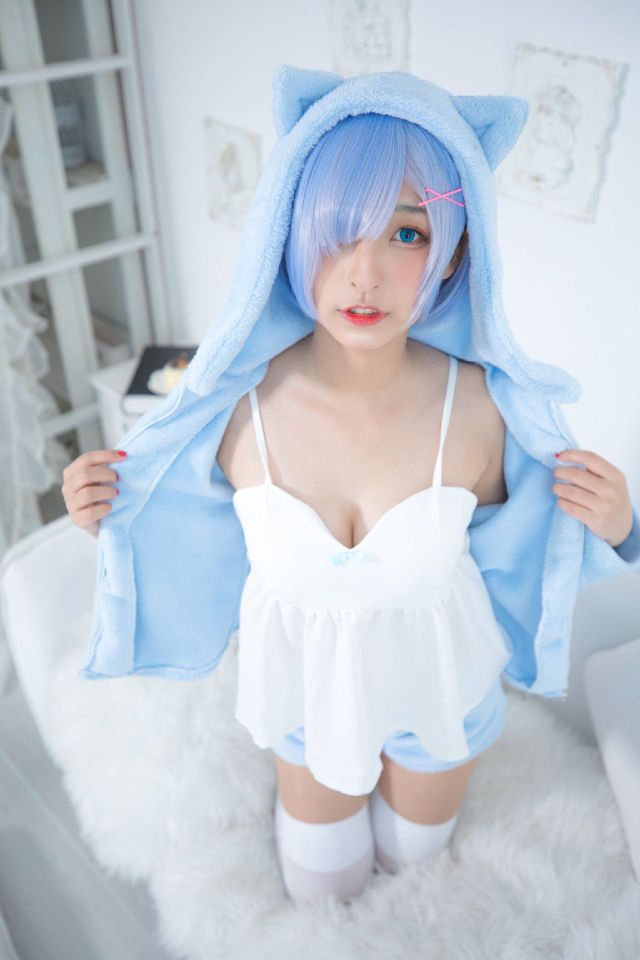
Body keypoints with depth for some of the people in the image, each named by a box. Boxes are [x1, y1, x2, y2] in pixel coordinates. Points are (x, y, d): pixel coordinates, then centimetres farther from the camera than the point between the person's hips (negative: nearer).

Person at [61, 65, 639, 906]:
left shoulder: (483, 407, -27)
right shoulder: (237, 404, -27)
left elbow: (497, 551, -9)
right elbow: (209, 547, -7)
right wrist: (117, 518, -23)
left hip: (436, 680, 0)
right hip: (305, 677, 1)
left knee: (414, 854, 32)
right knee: (320, 886, 28)